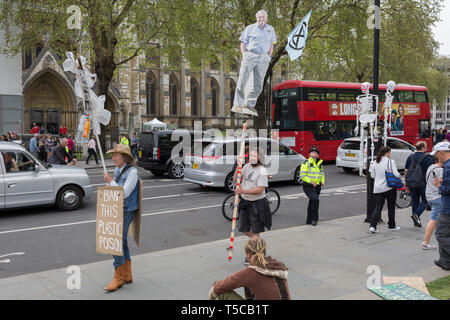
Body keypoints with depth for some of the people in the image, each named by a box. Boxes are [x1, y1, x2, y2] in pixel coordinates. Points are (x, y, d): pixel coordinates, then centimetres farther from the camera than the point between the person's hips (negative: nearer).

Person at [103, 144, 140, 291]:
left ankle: (118, 278, 4)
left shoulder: (132, 171, -16)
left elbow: (124, 193, -21)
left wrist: (111, 181, -16)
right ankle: (127, 275, 26)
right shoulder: (118, 170, 10)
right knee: (122, 241, 14)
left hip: (127, 211, -9)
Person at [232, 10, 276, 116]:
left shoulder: (270, 29, 16)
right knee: (242, 80, -11)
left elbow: (271, 45, 19)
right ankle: (237, 105, -9)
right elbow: (243, 43, 6)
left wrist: (269, 57, 7)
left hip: (263, 59, 3)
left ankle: (249, 104, 11)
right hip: (250, 56, -3)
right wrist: (244, 56, -5)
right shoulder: (250, 28, 6)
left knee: (258, 84, 0)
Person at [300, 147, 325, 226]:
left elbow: (322, 174, 25)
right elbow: (302, 175, -12)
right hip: (308, 186, -6)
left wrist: (322, 182, 6)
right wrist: (310, 182, -21)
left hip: (317, 187, 6)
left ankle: (309, 221, 23)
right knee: (315, 199, -26)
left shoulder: (320, 163, 13)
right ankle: (314, 219, -16)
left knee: (312, 203, 12)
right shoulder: (306, 163, -7)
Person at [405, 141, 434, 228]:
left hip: (411, 183, 5)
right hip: (422, 183, -5)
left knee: (415, 201, 12)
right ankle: (416, 214, -12)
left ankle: (416, 221, 15)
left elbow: (406, 170, 10)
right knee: (425, 200, 9)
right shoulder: (427, 158, -9)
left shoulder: (410, 157, 7)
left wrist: (407, 181, 19)